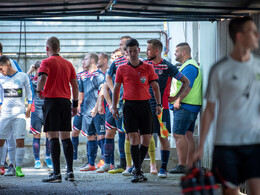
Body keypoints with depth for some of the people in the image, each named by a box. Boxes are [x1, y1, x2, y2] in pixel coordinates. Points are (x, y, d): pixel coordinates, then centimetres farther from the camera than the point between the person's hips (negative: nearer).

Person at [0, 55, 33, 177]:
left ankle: (18, 168, -4)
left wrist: (29, 108, 2)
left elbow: (29, 92, 7)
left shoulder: (23, 77, -1)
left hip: (19, 112, -3)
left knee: (20, 141, -8)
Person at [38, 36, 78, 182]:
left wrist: (39, 90, -3)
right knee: (65, 137, 10)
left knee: (53, 137, -7)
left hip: (52, 100, -6)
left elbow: (42, 78, -22)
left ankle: (57, 173, -12)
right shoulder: (68, 64, 14)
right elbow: (75, 85, 13)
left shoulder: (47, 62, -4)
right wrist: (75, 104, 18)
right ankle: (70, 172, 8)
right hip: (66, 101, 6)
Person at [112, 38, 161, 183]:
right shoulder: (122, 69, 6)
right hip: (130, 105, -1)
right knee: (134, 138, -9)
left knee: (147, 139, 2)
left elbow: (156, 87, 8)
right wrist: (114, 107, 2)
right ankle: (138, 172, -8)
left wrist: (158, 104, -3)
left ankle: (138, 167, 19)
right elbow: (116, 89, 10)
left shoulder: (148, 68, 6)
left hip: (145, 105, 1)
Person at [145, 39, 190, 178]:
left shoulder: (167, 67, -5)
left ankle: (163, 168, 4)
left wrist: (176, 97, 2)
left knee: (163, 137, 0)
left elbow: (186, 82, 3)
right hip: (146, 106, 4)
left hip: (161, 107, -4)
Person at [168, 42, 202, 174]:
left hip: (185, 107, -11)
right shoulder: (190, 65, 21)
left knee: (178, 134, -11)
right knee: (188, 135, 10)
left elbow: (187, 87, -22)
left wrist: (178, 100, -19)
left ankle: (182, 165, -13)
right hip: (191, 107, 11)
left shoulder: (189, 67, -14)